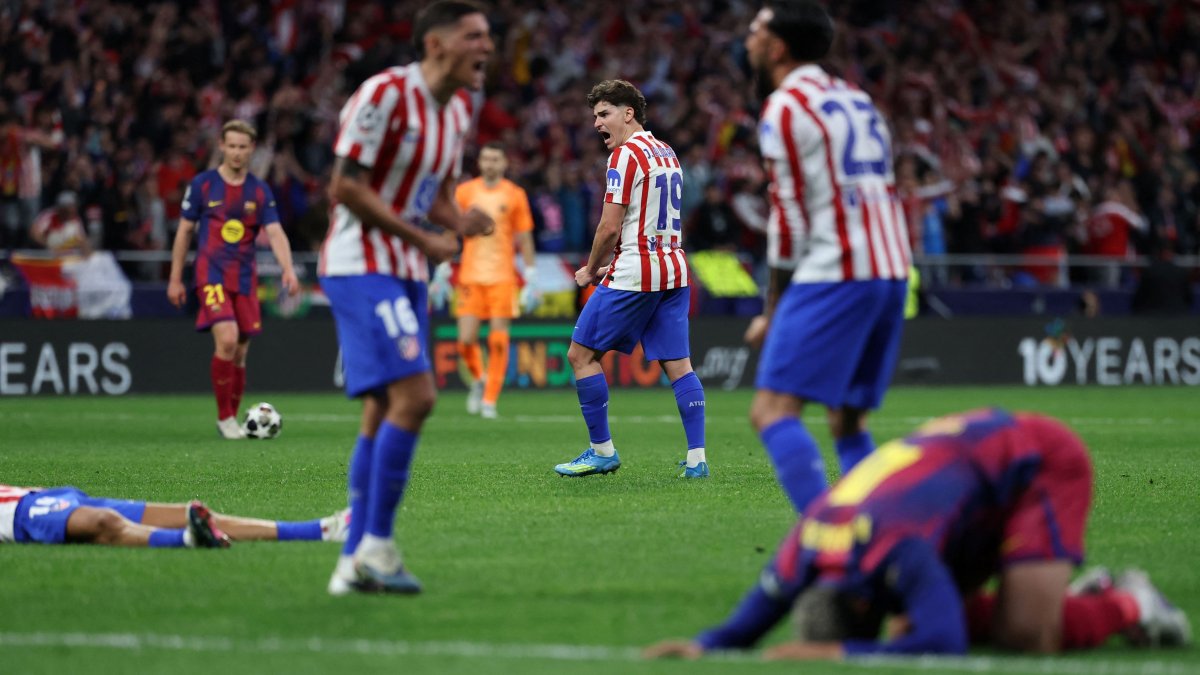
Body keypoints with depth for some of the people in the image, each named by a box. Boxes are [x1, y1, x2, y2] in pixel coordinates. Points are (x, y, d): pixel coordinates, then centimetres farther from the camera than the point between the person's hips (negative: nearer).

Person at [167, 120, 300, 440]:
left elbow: (275, 233, -4)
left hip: (245, 278, 3)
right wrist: (175, 279, 5)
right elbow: (184, 231, 6)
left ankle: (232, 419, 20)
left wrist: (288, 269, -21)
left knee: (240, 353, 5)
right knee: (227, 341, -21)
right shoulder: (202, 184, 0)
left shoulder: (260, 190, 5)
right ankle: (224, 417, -9)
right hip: (212, 274, -3)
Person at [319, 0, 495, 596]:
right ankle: (375, 545, -13)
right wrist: (422, 239, -17)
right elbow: (346, 188, -17)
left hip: (404, 275, 9)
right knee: (414, 395, -19)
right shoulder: (386, 94, -16)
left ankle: (354, 562, 10)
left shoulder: (458, 110, 11)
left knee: (383, 412, 8)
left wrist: (459, 220, -3)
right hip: (361, 265, -9)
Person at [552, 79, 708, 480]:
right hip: (673, 269, 8)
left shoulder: (626, 154, -11)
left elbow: (610, 227, -15)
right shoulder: (666, 154, 16)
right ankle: (696, 458, -3)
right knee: (678, 364, 5)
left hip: (634, 276, -8)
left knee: (581, 354, 2)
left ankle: (602, 451, 3)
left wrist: (591, 270, 1)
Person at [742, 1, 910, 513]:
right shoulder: (857, 100, 21)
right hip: (892, 273, 8)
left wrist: (773, 312, 2)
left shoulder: (785, 107, -4)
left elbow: (789, 217, -6)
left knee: (772, 411, -12)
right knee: (847, 423, 15)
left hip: (834, 276, -8)